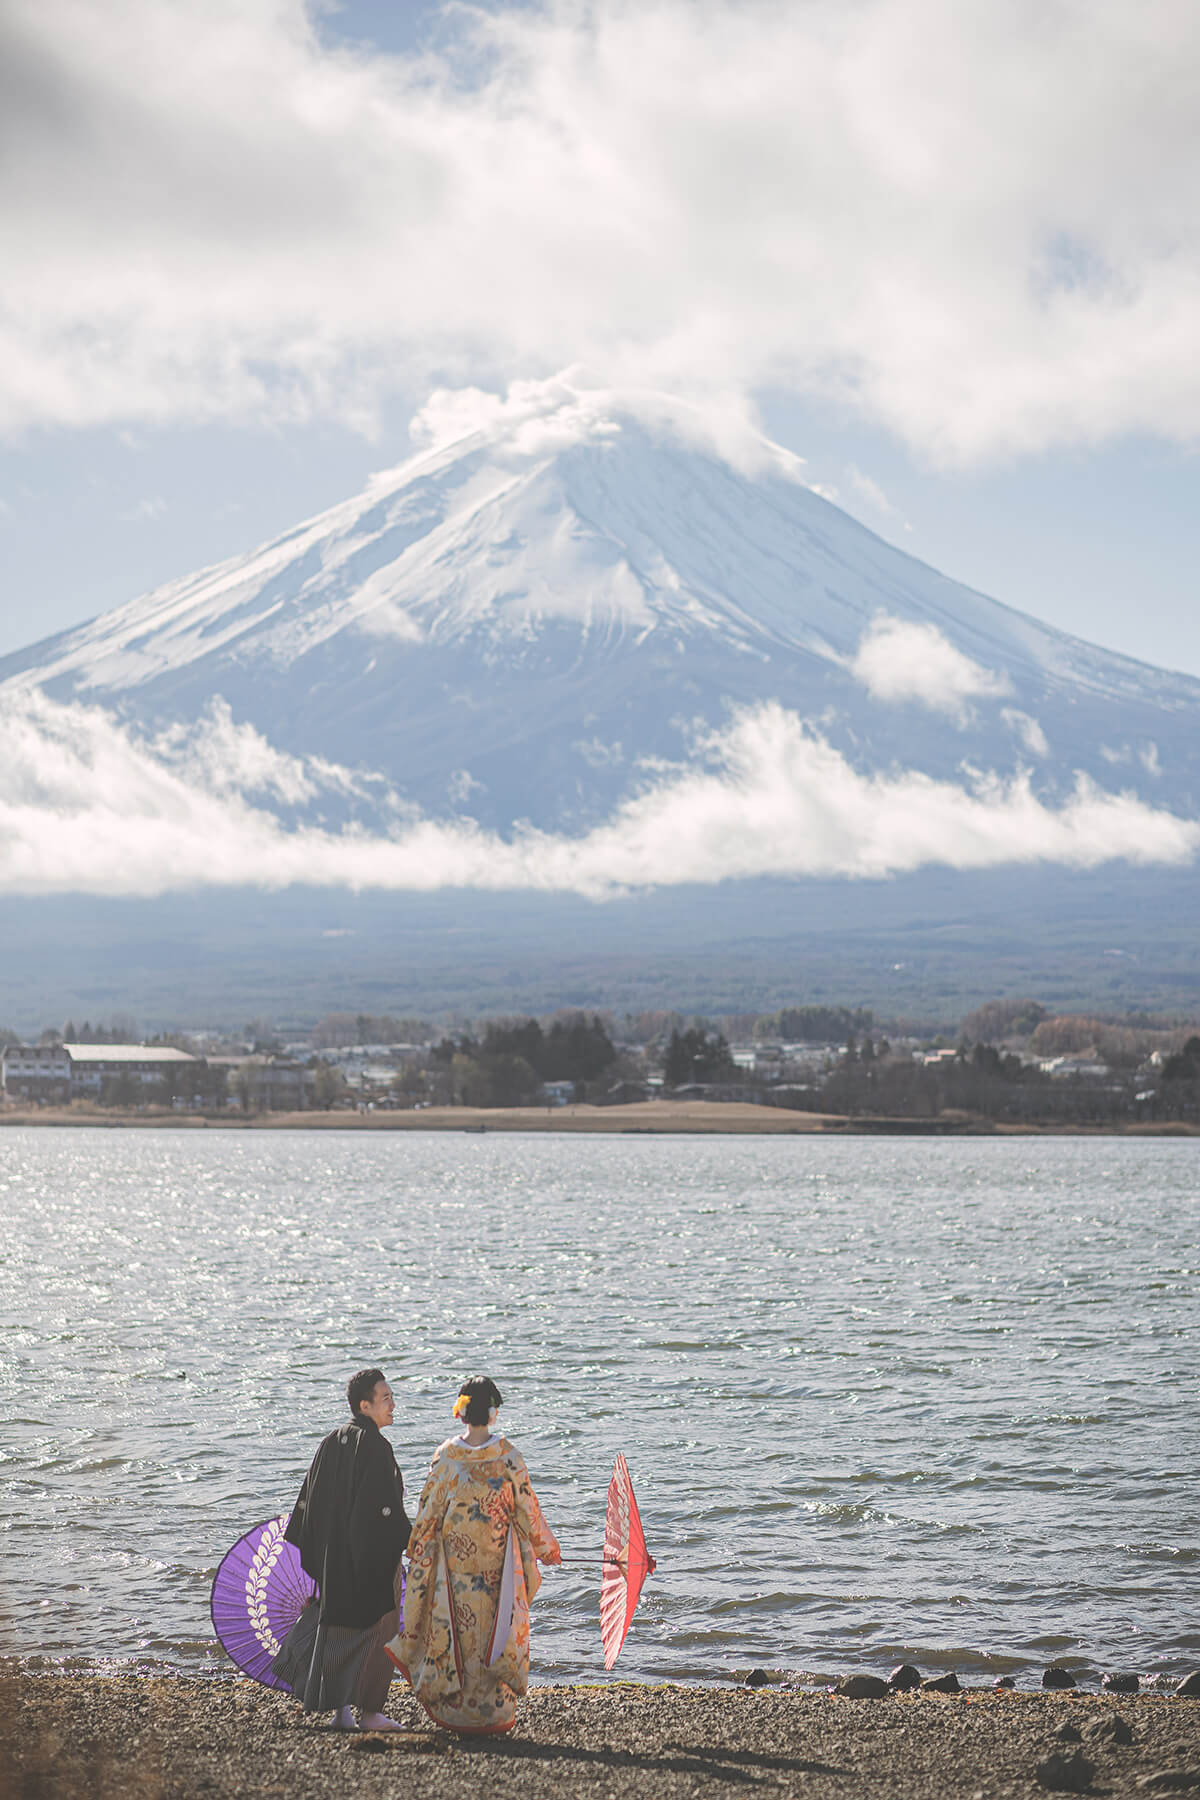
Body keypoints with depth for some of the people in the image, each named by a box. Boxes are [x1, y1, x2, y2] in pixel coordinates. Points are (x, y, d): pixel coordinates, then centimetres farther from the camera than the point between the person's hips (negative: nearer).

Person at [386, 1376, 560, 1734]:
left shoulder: (446, 1456, -6)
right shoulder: (508, 1456, -9)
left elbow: (429, 1510, 0)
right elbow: (527, 1508, -2)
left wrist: (416, 1550, 14)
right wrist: (547, 1548, 12)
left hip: (454, 1561, 1)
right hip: (498, 1563, -1)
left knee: (455, 1629, 9)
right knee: (496, 1632, 8)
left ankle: (453, 1710, 13)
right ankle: (495, 1711, 10)